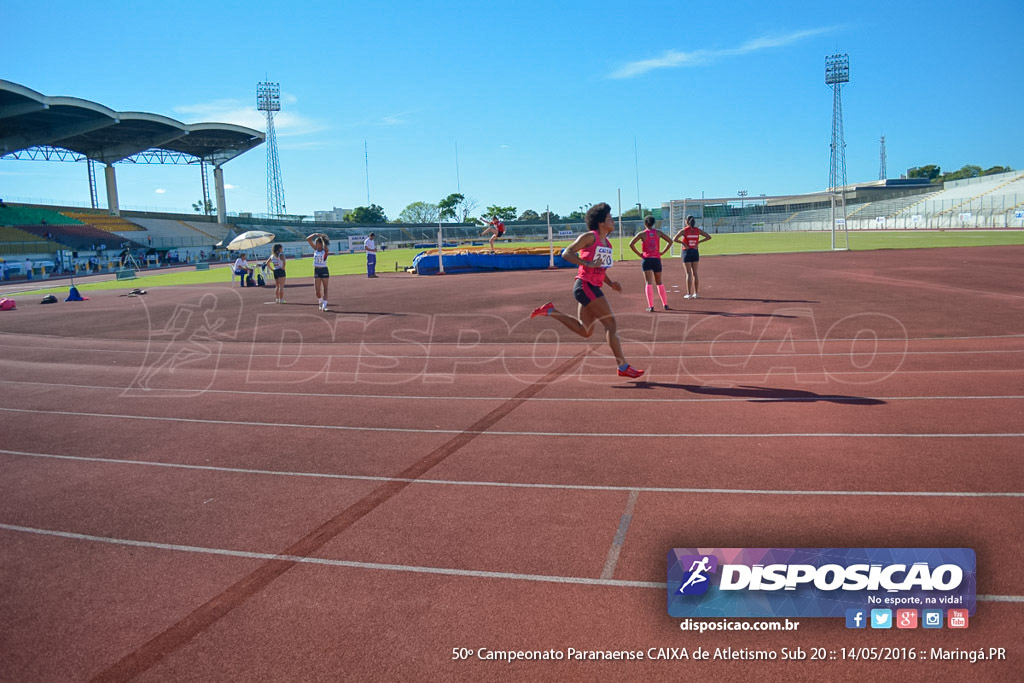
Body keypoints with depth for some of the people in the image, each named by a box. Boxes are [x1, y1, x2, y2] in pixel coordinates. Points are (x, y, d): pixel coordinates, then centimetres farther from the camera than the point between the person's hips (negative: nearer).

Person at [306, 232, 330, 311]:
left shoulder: (325, 251, -7)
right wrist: (315, 234, -10)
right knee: (317, 290, 3)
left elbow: (325, 247, -33)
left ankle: (324, 305, -7)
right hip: (316, 270, 4)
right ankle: (320, 302, 23)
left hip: (324, 270, -4)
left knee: (325, 289, -4)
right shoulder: (315, 249, 4)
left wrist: (322, 238, -27)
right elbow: (308, 239, 1)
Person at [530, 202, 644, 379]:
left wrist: (611, 283, 9)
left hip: (593, 288, 9)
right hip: (585, 286, -9)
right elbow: (566, 253, -14)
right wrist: (588, 263, -24)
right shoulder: (590, 236, -8)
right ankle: (623, 367, -5)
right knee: (610, 323, -9)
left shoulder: (606, 243, 17)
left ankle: (550, 311, 20)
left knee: (585, 332, 14)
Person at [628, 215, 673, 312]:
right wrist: (662, 252, 7)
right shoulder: (658, 233, 5)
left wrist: (639, 253, -1)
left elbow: (631, 244, -10)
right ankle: (665, 305, 19)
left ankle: (651, 307, -12)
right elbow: (670, 241, 5)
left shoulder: (642, 234, -2)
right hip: (657, 259, 3)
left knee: (649, 283, -5)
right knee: (659, 283, 16)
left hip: (647, 259, -3)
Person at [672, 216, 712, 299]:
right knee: (695, 273, 10)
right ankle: (695, 293, 12)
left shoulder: (684, 230, -9)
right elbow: (709, 237, 5)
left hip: (687, 252, -4)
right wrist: (698, 242, 4)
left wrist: (682, 242, -9)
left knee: (689, 273, -2)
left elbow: (674, 239, -20)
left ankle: (689, 294, -2)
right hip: (695, 252, 4)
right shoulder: (698, 230, 2)